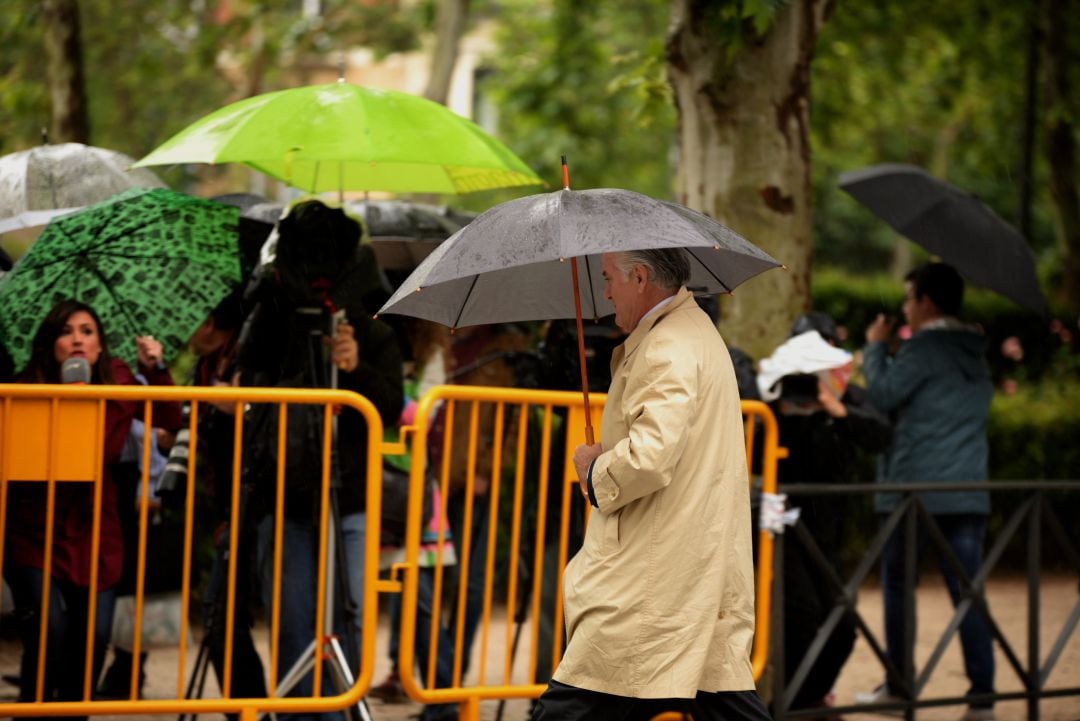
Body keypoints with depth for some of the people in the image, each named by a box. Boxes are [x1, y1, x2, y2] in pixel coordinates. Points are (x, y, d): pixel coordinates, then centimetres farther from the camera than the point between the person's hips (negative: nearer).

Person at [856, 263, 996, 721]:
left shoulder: (923, 349, -10)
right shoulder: (976, 353, 14)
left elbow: (883, 394, -14)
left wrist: (875, 347, 2)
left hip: (914, 490, -6)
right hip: (968, 491, 6)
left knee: (897, 585, 7)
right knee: (967, 591, 2)